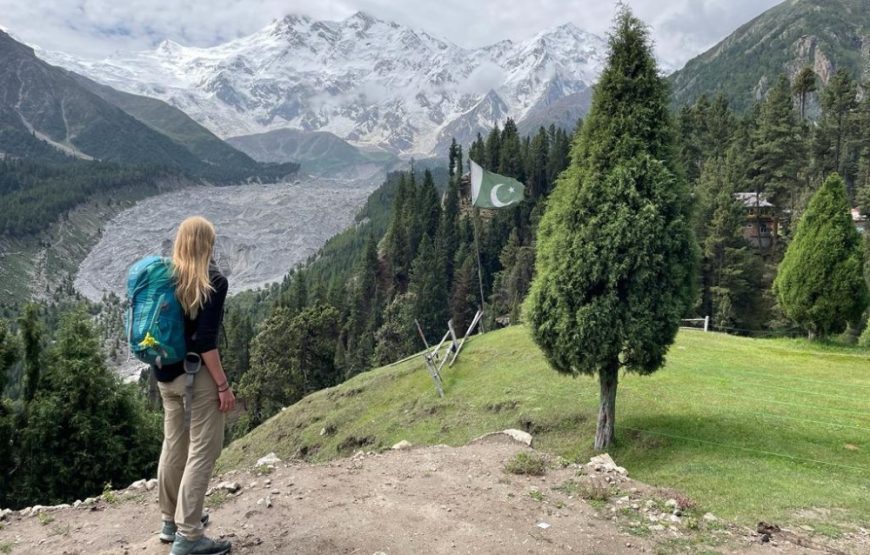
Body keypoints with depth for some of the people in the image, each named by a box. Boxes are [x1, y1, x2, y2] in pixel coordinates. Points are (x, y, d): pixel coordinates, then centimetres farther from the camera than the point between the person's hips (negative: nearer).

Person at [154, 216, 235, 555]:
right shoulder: (213, 281, -15)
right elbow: (205, 341, -21)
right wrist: (223, 385, -15)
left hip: (166, 374, 7)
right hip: (197, 375, -7)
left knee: (174, 446, 19)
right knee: (202, 452, 2)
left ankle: (171, 520, 34)